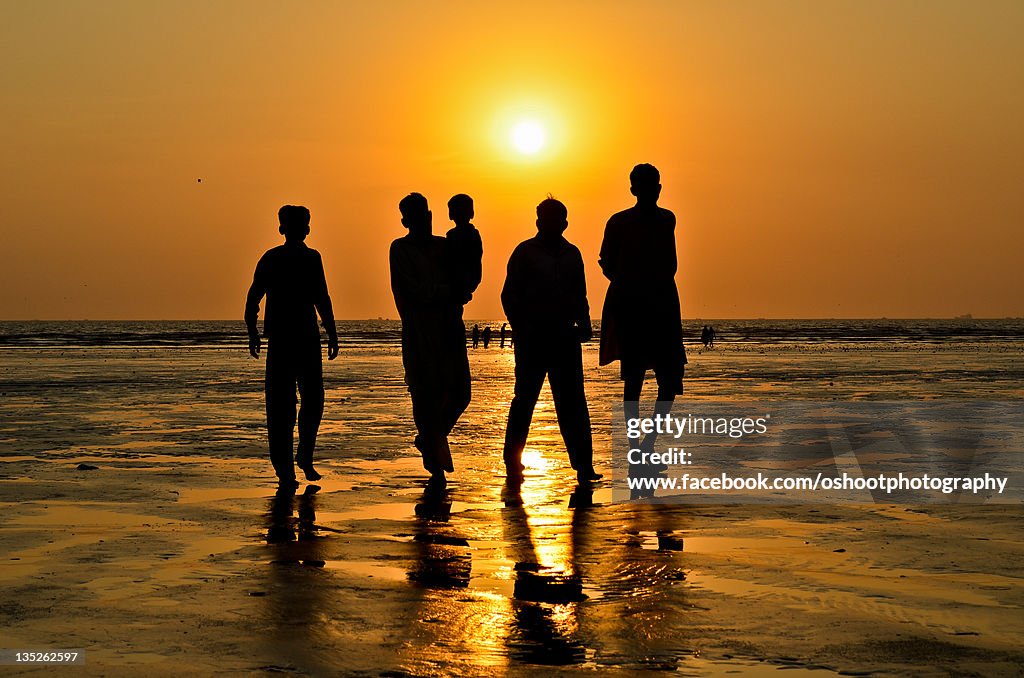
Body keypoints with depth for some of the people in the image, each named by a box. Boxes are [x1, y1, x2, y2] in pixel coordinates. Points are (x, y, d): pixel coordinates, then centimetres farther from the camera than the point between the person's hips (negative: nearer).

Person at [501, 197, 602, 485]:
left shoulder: (571, 254, 14)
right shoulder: (525, 253, 2)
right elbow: (510, 296, 1)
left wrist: (583, 324, 4)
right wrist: (521, 329, -9)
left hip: (565, 338, 3)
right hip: (532, 339, -3)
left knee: (573, 402, 0)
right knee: (524, 399, 1)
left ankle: (583, 465, 0)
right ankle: (513, 463, 11)